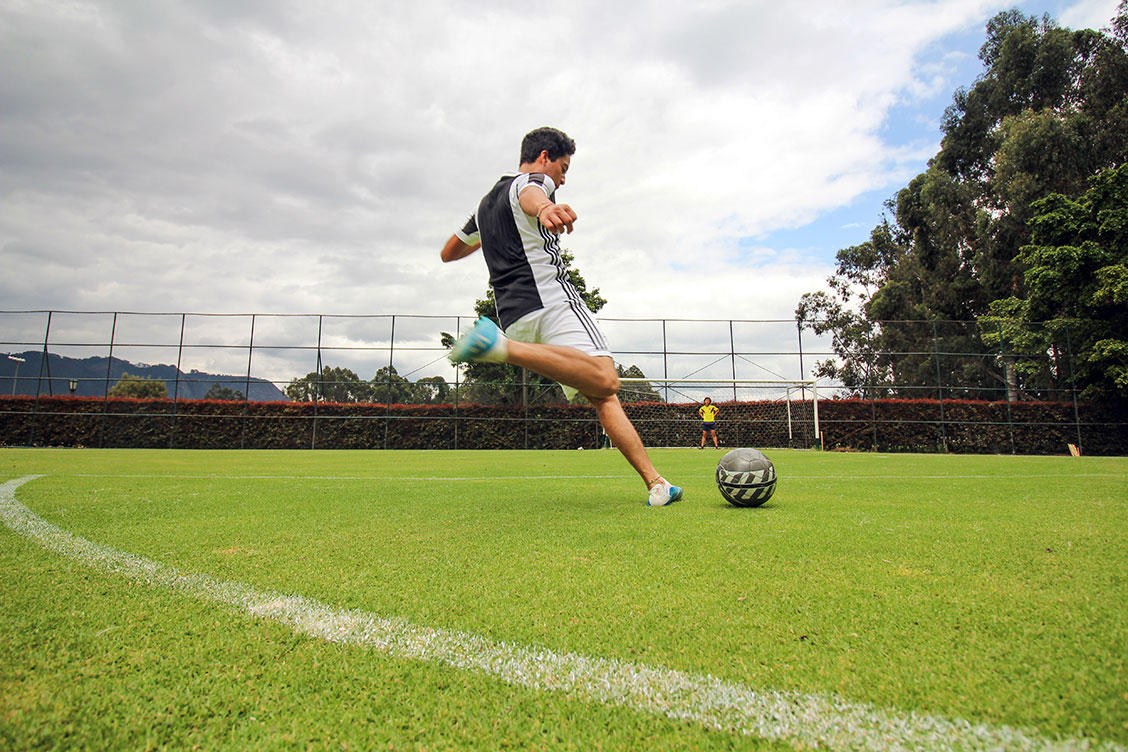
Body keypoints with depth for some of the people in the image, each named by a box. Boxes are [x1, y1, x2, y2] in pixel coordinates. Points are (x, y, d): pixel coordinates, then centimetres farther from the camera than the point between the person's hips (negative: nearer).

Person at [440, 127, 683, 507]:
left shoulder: (485, 203, 30)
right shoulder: (531, 181, 6)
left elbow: (449, 252, 40)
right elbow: (530, 196, -22)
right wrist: (544, 209, -47)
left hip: (514, 318, 9)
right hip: (549, 298, -8)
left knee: (604, 398, 6)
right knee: (606, 382, -28)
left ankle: (656, 483, -2)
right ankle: (503, 347, -34)